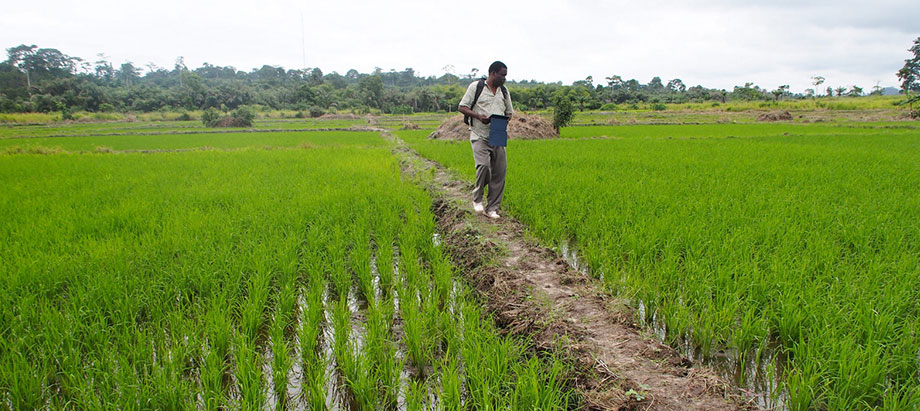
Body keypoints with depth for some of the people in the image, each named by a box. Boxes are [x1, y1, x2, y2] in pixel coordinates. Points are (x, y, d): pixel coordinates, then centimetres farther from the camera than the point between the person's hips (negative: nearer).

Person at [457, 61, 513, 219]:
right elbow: (462, 107, 0)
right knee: (483, 165, -23)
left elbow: (509, 113, 25)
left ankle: (492, 208, 9)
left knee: (499, 171, -1)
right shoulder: (476, 86, 1)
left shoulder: (504, 91, 17)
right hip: (480, 136, -5)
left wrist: (505, 120, 0)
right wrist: (478, 116, -16)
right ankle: (477, 199, 1)